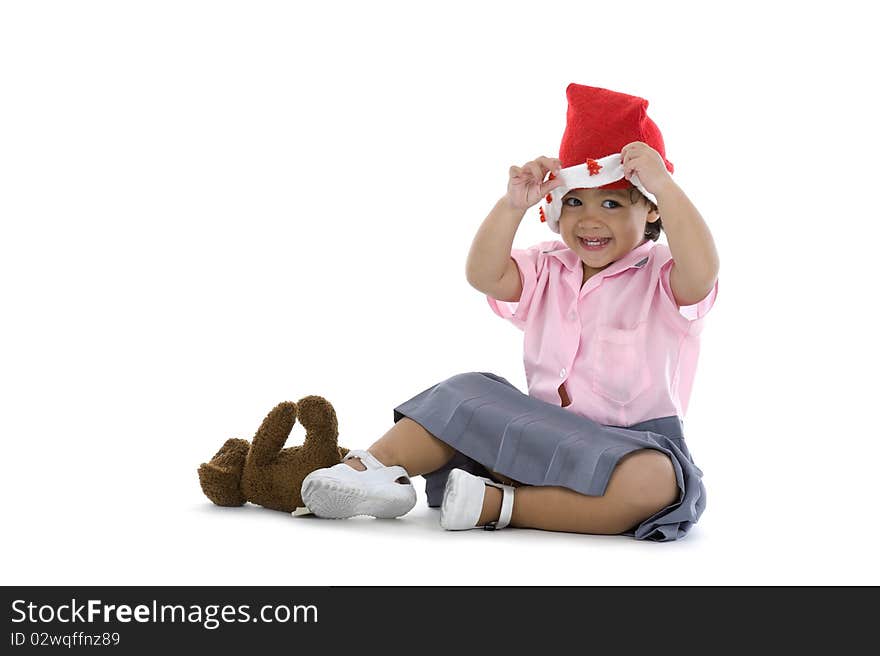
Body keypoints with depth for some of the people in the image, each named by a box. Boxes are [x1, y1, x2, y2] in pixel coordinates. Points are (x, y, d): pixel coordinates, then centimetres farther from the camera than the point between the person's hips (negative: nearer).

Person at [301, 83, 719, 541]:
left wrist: (665, 186, -31)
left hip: (630, 446, -4)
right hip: (542, 431, 5)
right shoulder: (546, 270, 11)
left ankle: (497, 504, -36)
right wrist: (513, 205, -19)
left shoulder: (661, 280, -5)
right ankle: (374, 466, -25)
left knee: (654, 484, -37)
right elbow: (484, 275, -6)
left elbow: (701, 274, -29)